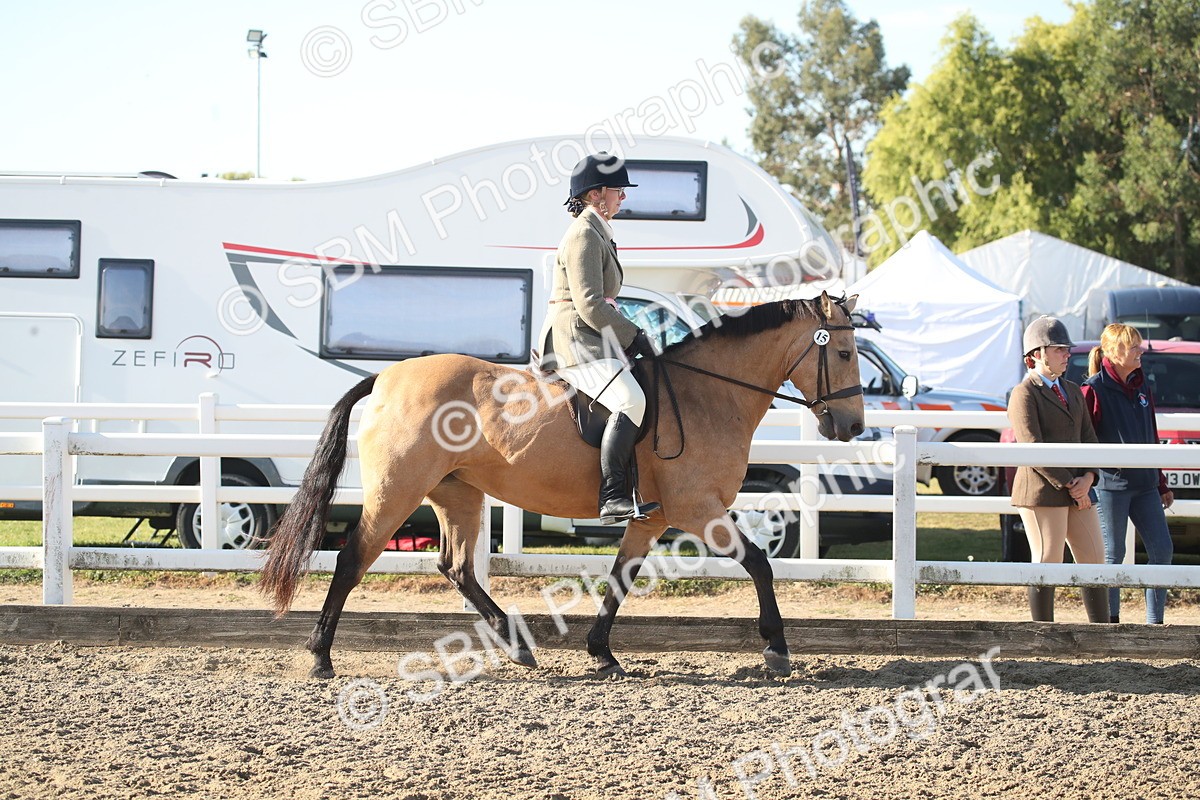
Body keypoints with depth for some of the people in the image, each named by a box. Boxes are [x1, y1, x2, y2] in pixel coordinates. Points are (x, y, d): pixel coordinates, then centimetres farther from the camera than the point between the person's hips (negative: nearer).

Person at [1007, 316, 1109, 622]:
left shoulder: (1073, 392, 19)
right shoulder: (1024, 394, -6)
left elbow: (1088, 438, 16)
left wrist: (1088, 477, -4)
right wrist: (1069, 485, -15)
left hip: (1077, 492, 8)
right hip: (1042, 493, -8)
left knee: (1094, 560, 7)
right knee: (1047, 564, -6)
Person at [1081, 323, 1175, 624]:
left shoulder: (1140, 386, 14)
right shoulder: (1094, 389, -8)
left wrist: (1162, 484, 19)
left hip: (1144, 485, 7)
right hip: (1110, 485, -7)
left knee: (1162, 550, 2)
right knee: (1112, 554, -1)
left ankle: (1155, 623, 9)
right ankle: (1111, 623, 8)